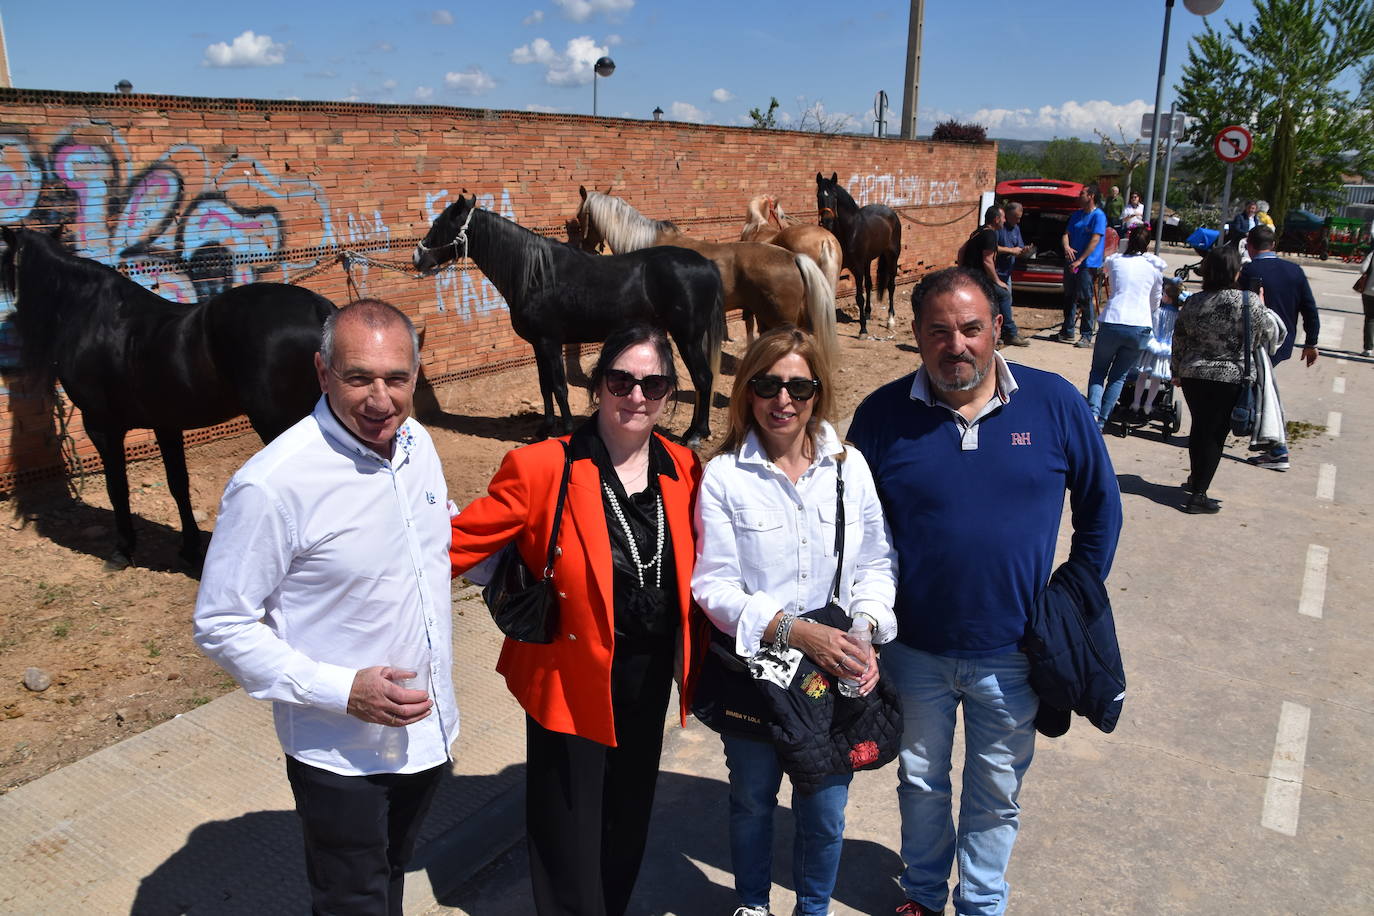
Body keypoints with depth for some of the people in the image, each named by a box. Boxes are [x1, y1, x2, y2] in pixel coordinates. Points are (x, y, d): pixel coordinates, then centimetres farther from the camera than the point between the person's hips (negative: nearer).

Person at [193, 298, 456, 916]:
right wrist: (341, 691, -25)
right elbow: (220, 627, -18)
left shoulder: (416, 442, -4)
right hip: (342, 754, -6)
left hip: (426, 729, 6)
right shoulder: (272, 484, -25)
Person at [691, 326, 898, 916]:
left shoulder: (851, 469, -3)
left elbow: (877, 562, 4)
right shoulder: (724, 476, -11)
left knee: (825, 809, 16)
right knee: (752, 800, 20)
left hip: (836, 673, 2)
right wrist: (795, 630, -24)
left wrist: (865, 630, -13)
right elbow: (714, 585, -13)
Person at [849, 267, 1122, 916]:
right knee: (921, 780, 21)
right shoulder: (883, 414, -11)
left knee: (997, 793, 18)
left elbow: (1100, 503, 4)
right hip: (913, 648, 0)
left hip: (1012, 653, 0)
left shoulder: (1055, 404, -9)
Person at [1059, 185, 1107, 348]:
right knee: (1069, 297, 13)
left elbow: (1095, 240, -15)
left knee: (1085, 299, -7)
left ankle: (1087, 336, -3)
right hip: (1071, 262, 8)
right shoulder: (1077, 214, 14)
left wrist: (1079, 260, -20)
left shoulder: (1098, 216, -9)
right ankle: (1067, 332, 23)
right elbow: (1066, 234, 12)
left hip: (1088, 264, -8)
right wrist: (1066, 247, -11)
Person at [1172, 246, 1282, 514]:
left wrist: (1178, 372, 21)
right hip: (1230, 380, -4)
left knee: (1199, 428, 21)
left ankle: (1195, 479, 37)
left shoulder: (1193, 302, 1)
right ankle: (1198, 495, 3)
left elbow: (1178, 341, 8)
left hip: (1193, 376, 5)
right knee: (1215, 434, 2)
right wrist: (1263, 307, 13)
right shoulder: (1248, 302, -13)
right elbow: (1270, 335, -2)